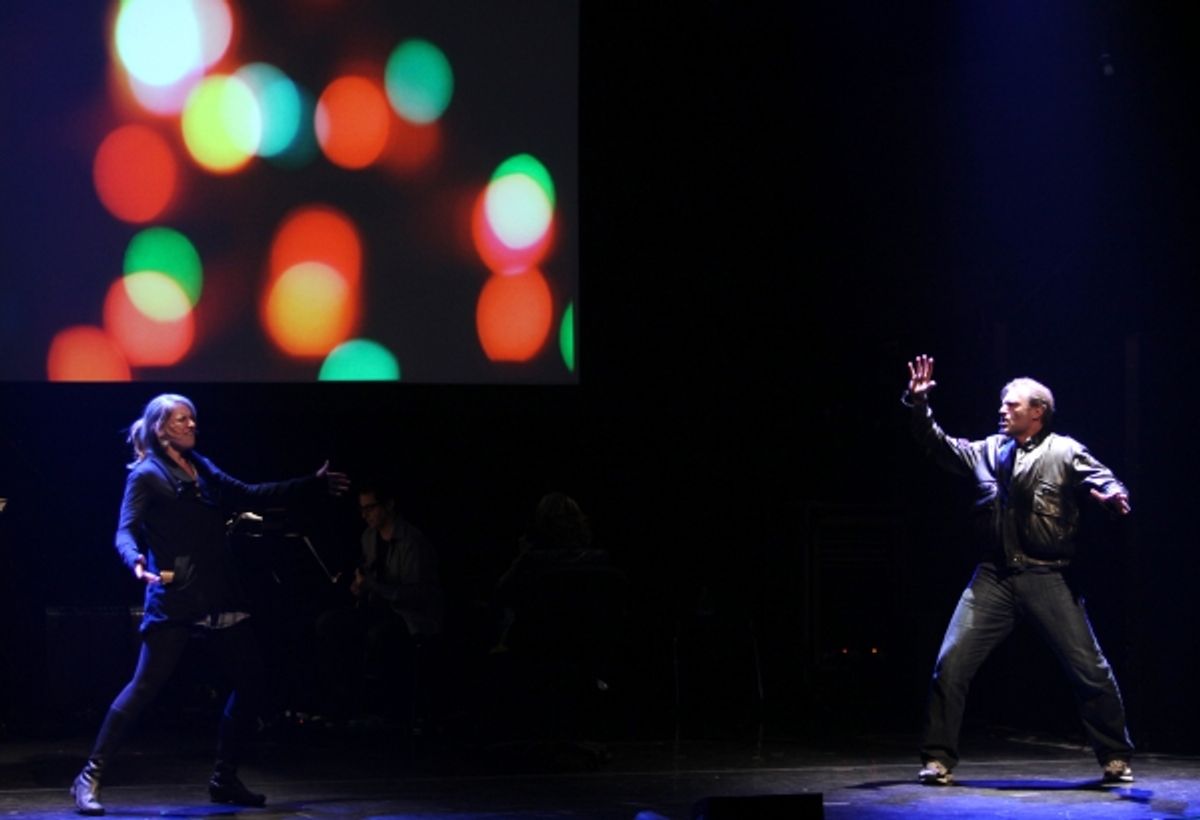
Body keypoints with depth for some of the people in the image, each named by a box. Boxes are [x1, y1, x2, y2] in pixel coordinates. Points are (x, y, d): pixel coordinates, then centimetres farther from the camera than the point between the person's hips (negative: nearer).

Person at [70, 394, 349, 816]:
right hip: (174, 599, -7)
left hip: (220, 596, 7)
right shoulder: (146, 474, -3)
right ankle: (90, 777, -6)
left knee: (250, 679, 5)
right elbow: (125, 531, -12)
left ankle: (224, 778, 17)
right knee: (145, 685, -12)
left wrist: (313, 483, 22)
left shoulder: (203, 468, 17)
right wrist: (136, 562, -34)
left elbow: (252, 495, 23)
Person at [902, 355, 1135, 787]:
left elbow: (1104, 479, -7)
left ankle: (1116, 759, 16)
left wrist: (1114, 494, -31)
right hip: (995, 577, 3)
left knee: (1090, 669, 0)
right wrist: (918, 404, 8)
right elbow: (940, 446, 20)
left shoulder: (1064, 452, 1)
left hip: (1047, 578, -3)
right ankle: (938, 759, 2)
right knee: (951, 663, -7)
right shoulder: (988, 451, 15)